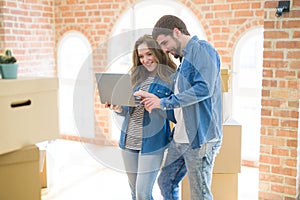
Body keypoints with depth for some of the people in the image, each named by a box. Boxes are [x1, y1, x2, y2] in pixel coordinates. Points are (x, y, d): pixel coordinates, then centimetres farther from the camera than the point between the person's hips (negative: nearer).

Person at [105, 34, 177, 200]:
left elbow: (176, 115, -9)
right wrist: (119, 108, -8)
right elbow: (129, 108, 14)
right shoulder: (136, 75, 10)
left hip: (152, 143, -5)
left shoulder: (170, 79, -6)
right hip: (128, 140, 6)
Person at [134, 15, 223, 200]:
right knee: (165, 182, 17)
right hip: (181, 137, 10)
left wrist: (164, 102, -20)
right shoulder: (185, 58, 19)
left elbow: (204, 88, -24)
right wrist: (154, 99, 10)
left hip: (200, 138, -10)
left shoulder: (202, 49, -10)